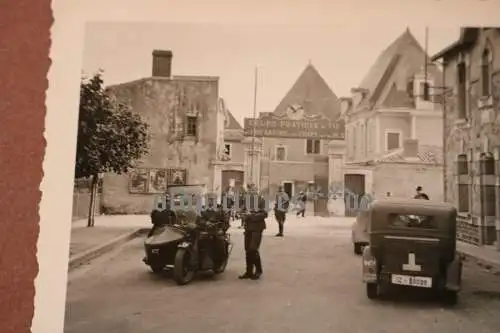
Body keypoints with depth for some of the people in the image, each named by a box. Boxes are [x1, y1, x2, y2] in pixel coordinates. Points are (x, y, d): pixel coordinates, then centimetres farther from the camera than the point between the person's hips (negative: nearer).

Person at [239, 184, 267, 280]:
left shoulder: (261, 199, -7)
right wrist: (245, 215, 2)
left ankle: (258, 270, 7)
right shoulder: (246, 199, 13)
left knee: (253, 249, -12)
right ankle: (249, 271, 18)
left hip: (257, 227, -6)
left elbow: (264, 214, -13)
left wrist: (252, 215, -21)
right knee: (247, 250, 7)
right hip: (248, 227, 6)